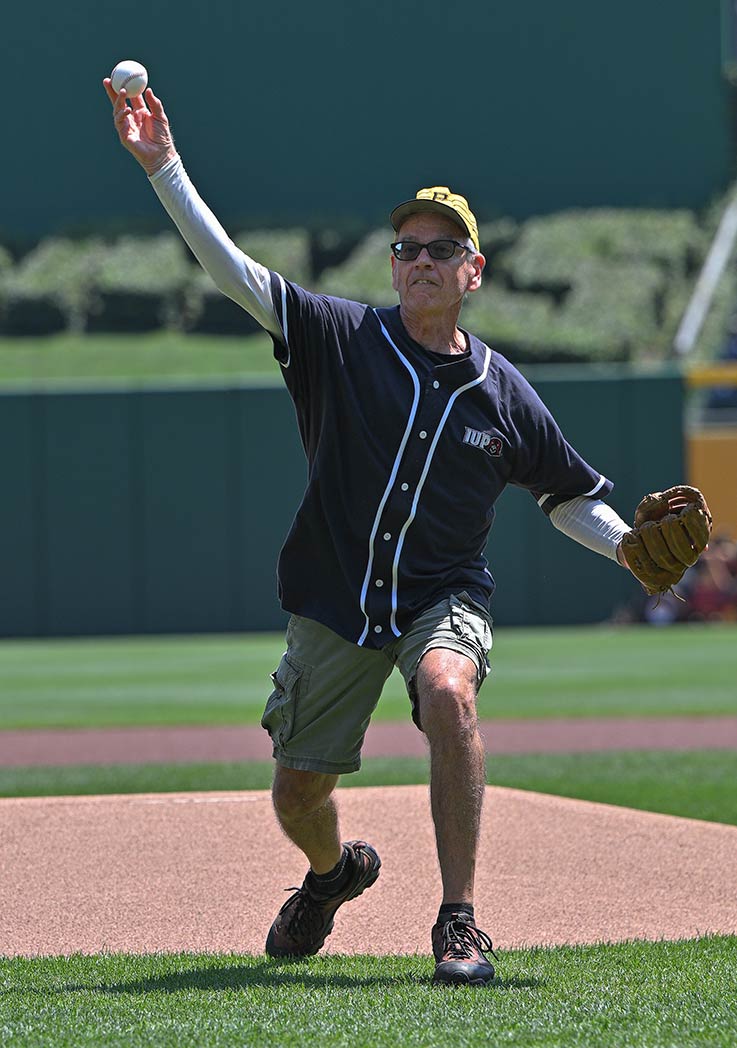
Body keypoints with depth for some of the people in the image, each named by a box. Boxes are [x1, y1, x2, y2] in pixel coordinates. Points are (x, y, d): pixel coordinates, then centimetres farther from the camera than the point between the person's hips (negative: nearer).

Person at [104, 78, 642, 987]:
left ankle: (458, 922, -29)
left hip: (445, 596, -1)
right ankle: (332, 874, 49)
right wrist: (163, 168, -25)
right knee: (298, 793, 8)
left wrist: (627, 547, -6)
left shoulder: (503, 394, 1)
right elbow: (230, 269, -14)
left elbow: (570, 496, 13)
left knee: (447, 690, -35)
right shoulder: (342, 341, -4)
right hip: (335, 605, 1)